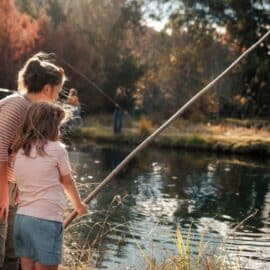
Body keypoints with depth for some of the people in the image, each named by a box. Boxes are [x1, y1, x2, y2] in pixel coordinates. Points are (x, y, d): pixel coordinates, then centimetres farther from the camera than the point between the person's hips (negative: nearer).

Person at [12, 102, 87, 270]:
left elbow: (24, 185, 6)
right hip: (46, 220, -6)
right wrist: (79, 205, 23)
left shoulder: (21, 151, 9)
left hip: (22, 218, 6)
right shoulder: (57, 149, -6)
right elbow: (68, 182, 6)